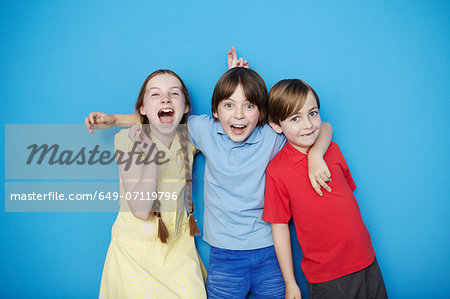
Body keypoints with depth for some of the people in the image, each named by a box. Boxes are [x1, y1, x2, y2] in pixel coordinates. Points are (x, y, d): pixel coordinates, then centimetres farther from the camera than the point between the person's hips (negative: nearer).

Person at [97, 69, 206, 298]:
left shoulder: (189, 137, -5)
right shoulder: (126, 139, -14)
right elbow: (140, 210, -18)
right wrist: (150, 155, -29)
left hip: (178, 243, 3)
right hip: (135, 248, -2)